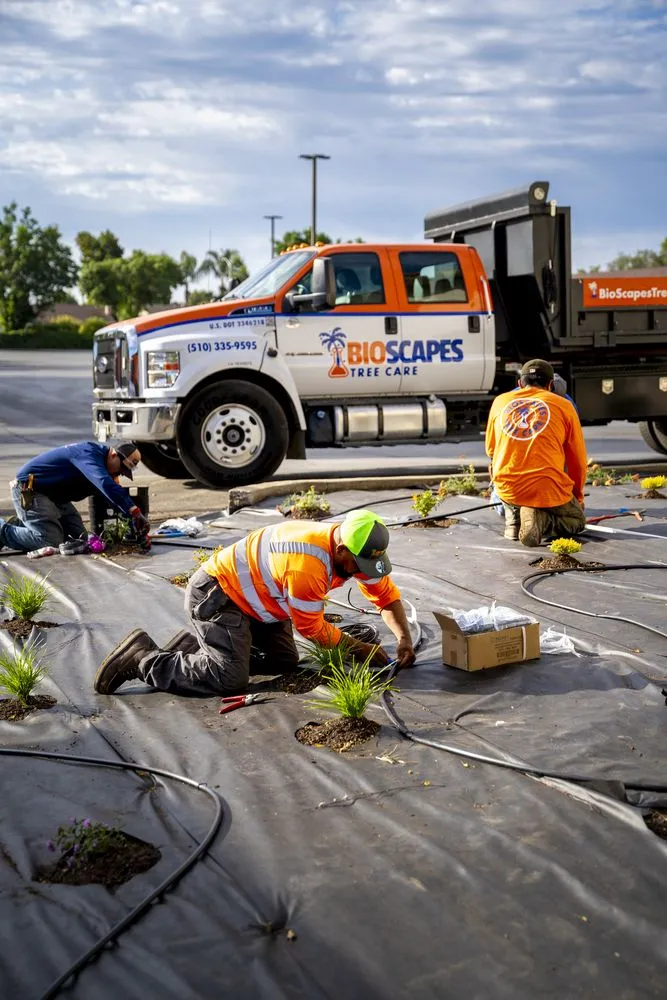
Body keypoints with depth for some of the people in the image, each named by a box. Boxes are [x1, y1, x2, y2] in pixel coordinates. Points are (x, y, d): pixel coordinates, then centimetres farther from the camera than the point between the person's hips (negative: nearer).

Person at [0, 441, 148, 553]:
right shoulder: (89, 453, -26)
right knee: (51, 541, -21)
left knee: (78, 537, 2)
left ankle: (20, 524, 16)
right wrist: (135, 512, -48)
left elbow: (117, 494, 11)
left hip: (53, 496, 10)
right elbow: (106, 485, -43)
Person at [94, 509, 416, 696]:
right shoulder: (307, 565, -32)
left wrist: (404, 638, -8)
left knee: (286, 662, 8)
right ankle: (142, 657, -8)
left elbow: (387, 594, 6)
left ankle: (193, 646, 16)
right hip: (215, 595, -10)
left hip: (251, 597, 10)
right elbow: (311, 628, -19)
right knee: (229, 678, -22)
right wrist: (359, 647, -9)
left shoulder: (352, 549, -6)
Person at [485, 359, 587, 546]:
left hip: (506, 489, 3)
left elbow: (490, 450, 22)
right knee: (577, 521, 24)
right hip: (548, 492, -3)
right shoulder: (564, 406, 5)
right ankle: (542, 520, -7)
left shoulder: (500, 401, 10)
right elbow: (578, 461, 11)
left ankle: (513, 521, 7)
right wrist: (577, 497, 28)